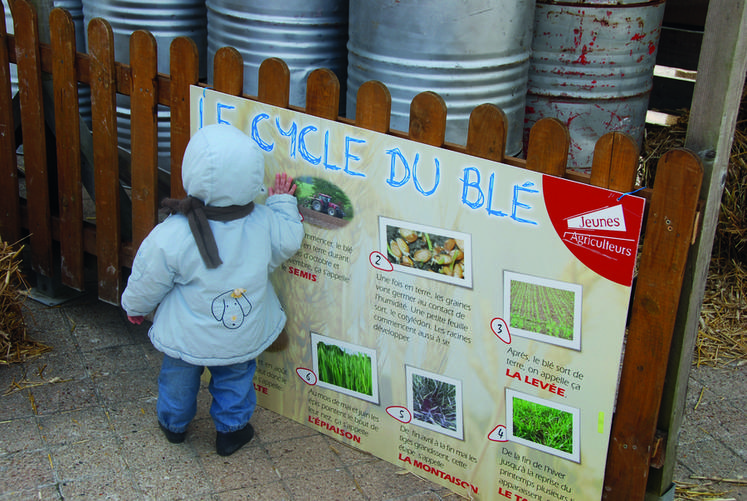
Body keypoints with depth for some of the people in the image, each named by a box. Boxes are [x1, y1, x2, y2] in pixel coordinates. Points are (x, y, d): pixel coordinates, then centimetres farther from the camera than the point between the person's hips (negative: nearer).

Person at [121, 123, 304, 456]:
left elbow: (146, 285, -13)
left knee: (179, 378, 27)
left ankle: (174, 424, 51)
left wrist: (134, 307, 9)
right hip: (243, 338, 1)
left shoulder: (170, 237, -29)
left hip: (186, 337, -1)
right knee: (235, 379, 28)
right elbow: (289, 242, -1)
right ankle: (231, 430, 45)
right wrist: (283, 202, 13)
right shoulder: (265, 222, -23)